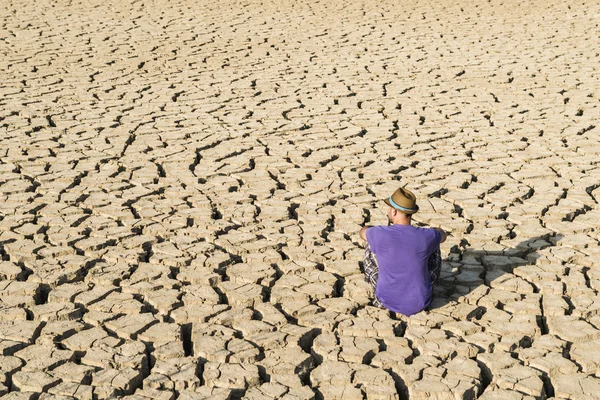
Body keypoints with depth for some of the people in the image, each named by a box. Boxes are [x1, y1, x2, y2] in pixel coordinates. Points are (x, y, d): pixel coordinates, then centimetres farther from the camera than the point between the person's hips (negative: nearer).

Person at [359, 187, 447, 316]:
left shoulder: (379, 235, -19)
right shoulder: (426, 236, -16)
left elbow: (363, 231, 9)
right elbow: (442, 234, 12)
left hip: (388, 301, -1)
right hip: (420, 303, 1)